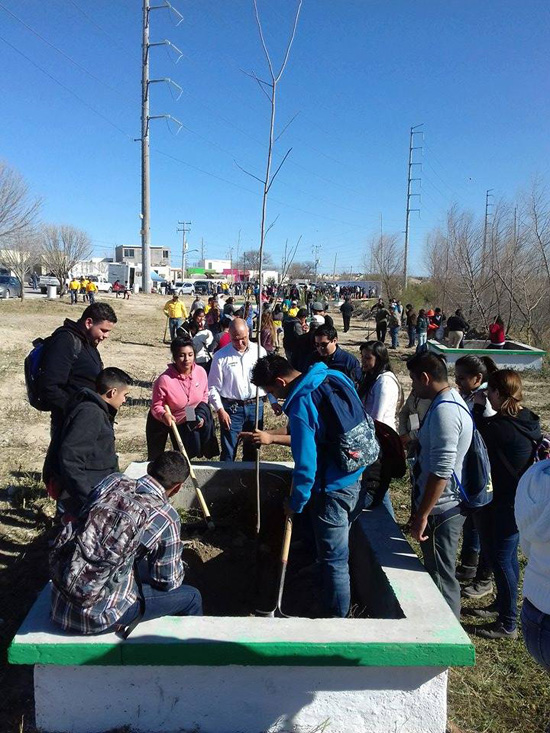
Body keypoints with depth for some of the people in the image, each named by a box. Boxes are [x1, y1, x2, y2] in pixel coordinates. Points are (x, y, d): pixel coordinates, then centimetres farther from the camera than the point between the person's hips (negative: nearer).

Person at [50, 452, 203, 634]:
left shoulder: (113, 481, 0)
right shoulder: (166, 517, -14)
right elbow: (168, 582, -2)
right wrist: (180, 567, 22)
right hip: (96, 615, -6)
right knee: (191, 597, 8)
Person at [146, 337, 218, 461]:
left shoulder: (201, 372, -18)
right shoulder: (164, 379, -33)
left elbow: (204, 396, 0)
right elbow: (156, 406, -24)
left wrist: (201, 415, -13)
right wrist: (163, 415, -44)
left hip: (186, 422, 4)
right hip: (162, 422, -3)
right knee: (156, 458, 10)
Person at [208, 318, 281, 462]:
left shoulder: (260, 351, 2)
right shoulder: (221, 356, -5)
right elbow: (213, 387, -2)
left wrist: (273, 401, 5)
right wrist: (220, 410, -9)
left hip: (256, 406, 3)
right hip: (231, 408, -2)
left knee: (252, 449, 15)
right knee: (228, 452, 2)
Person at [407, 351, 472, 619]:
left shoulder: (444, 411, -24)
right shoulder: (450, 401, 9)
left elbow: (441, 472, -27)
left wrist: (422, 516, -21)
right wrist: (420, 508, 21)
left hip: (440, 510, -10)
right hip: (445, 506, 10)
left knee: (441, 577, 5)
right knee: (438, 571, 22)